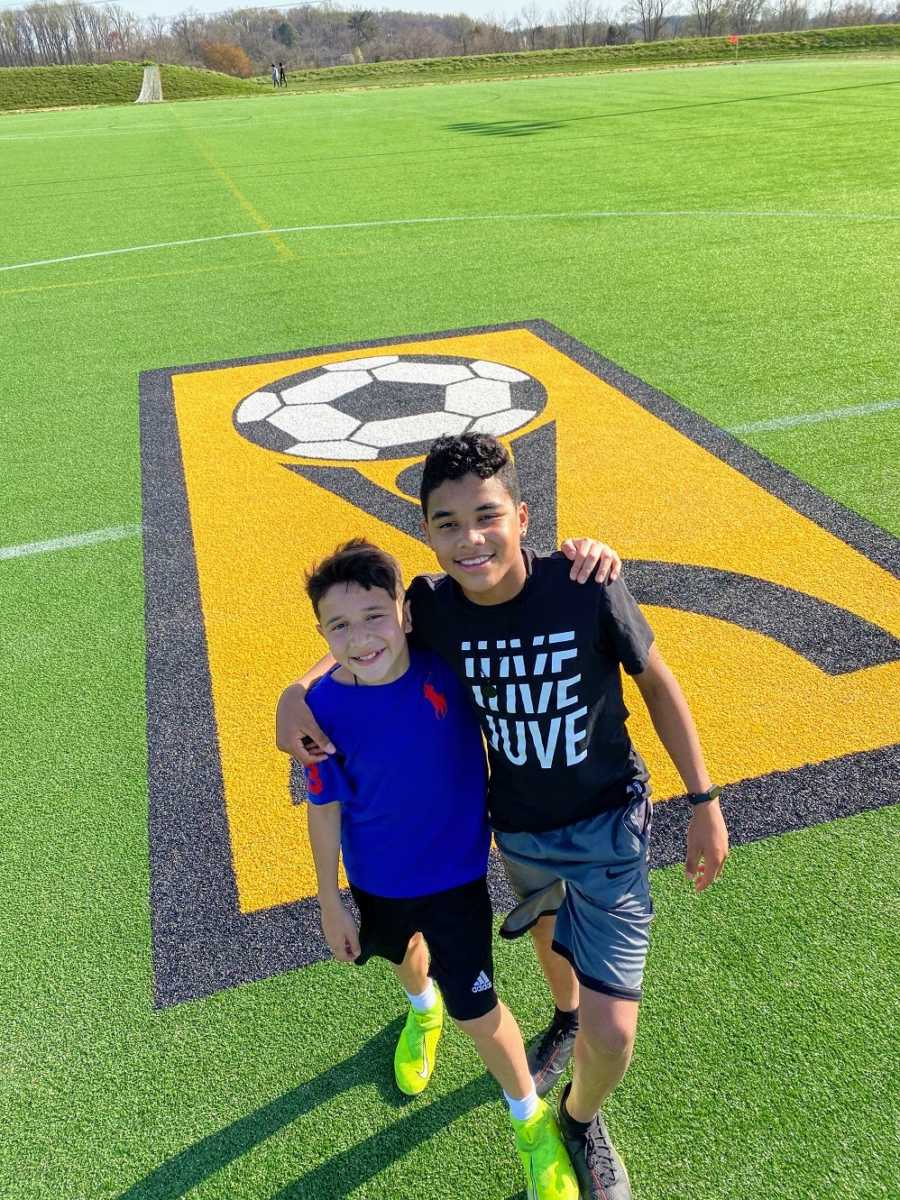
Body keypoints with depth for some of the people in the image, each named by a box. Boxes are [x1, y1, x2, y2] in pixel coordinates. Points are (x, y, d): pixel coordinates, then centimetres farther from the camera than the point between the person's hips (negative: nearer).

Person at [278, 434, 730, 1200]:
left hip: (608, 825, -2)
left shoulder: (587, 590, -29)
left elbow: (658, 684, -13)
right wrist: (300, 688, -16)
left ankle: (582, 1118, 34)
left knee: (612, 1036, -3)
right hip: (517, 828, 3)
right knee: (548, 936, 32)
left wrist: (705, 802, -8)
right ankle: (564, 1018, 68)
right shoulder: (433, 607, -21)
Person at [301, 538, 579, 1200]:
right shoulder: (323, 708, -26)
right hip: (376, 878, 2)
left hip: (456, 872, -2)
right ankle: (422, 1007, 70)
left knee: (475, 1009, 6)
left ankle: (533, 1123, 37)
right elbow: (325, 808, -11)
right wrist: (329, 901, -2)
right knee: (403, 951, 31)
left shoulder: (448, 659, -28)